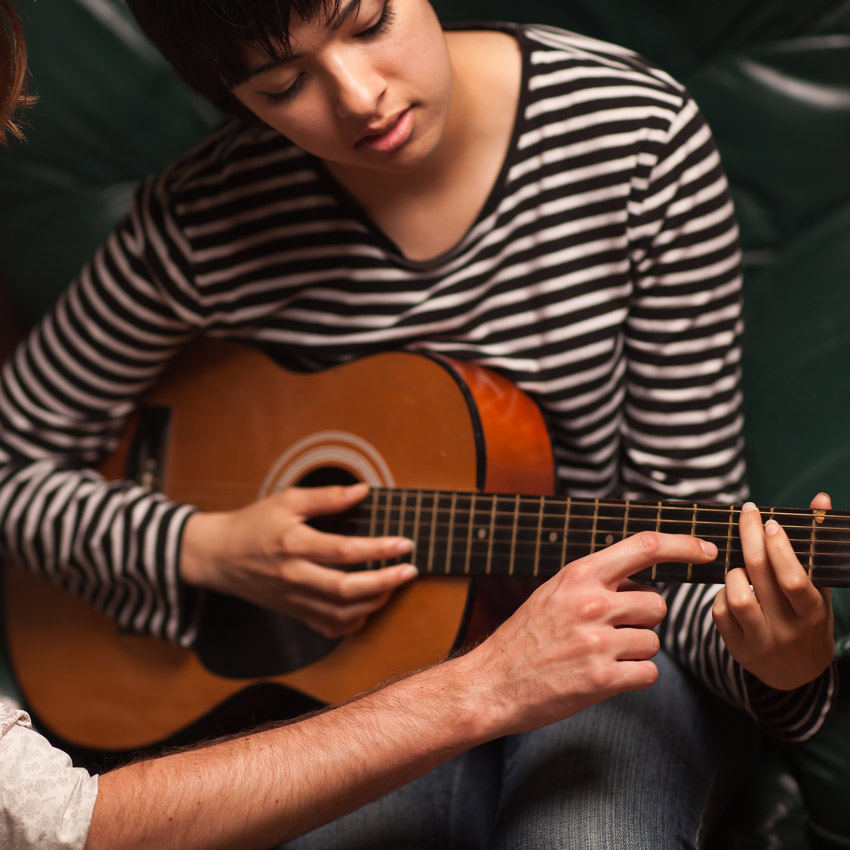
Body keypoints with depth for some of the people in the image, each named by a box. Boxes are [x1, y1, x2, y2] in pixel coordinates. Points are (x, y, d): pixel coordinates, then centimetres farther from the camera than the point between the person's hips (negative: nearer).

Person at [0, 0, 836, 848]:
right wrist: (205, 550, -14)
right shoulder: (200, 226, -11)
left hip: (599, 628, 0)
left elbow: (678, 497, -9)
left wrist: (776, 667, -28)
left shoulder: (642, 135, -12)